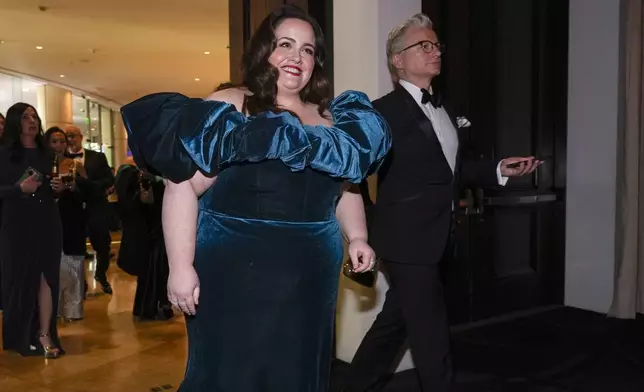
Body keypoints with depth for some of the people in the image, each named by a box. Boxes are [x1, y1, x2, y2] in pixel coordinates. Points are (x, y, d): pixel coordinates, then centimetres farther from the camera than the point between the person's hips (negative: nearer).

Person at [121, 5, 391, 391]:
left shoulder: (328, 119, 8)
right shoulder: (230, 108, -9)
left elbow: (344, 186, 21)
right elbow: (182, 187, -15)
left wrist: (357, 236, 7)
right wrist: (181, 267, -21)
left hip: (309, 281, 5)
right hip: (236, 277, -5)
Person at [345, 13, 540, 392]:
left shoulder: (441, 108, 13)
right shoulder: (385, 111, -13)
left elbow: (454, 167, 16)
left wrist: (498, 169, 4)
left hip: (433, 238, 8)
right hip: (407, 238, -8)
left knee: (396, 320, 19)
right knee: (431, 332, 1)